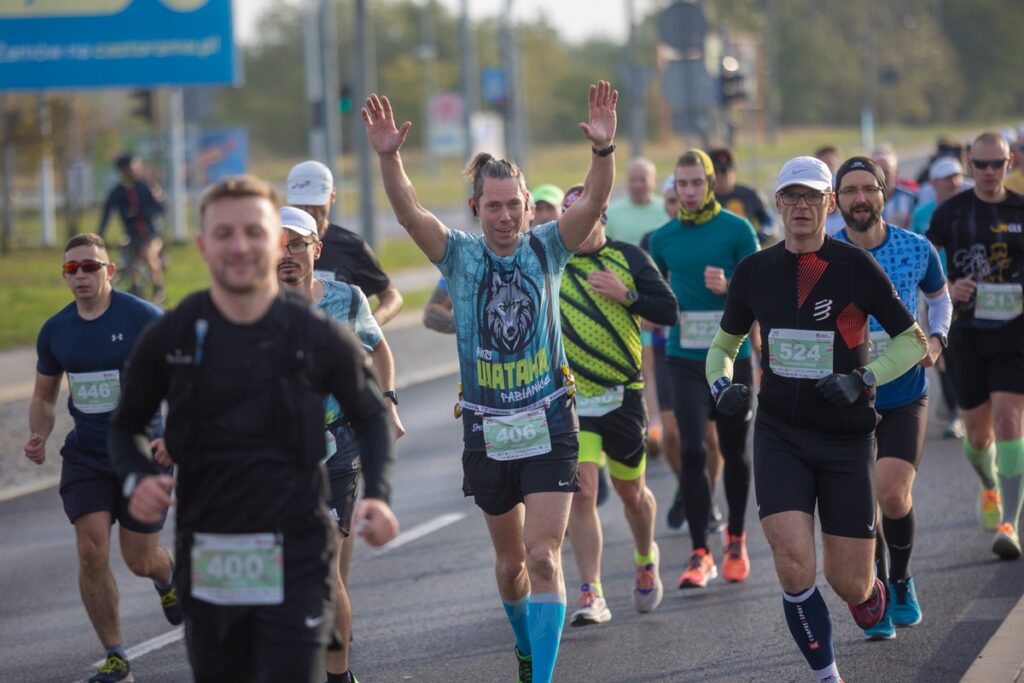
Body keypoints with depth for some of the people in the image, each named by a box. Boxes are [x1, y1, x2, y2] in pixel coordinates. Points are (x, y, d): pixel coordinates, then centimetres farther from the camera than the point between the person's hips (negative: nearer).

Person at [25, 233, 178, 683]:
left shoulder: (144, 319, -11)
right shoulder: (54, 331, 2)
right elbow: (44, 396, 15)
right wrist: (39, 438, -5)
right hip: (85, 456, 3)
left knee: (139, 560, 4)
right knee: (92, 552, -12)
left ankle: (168, 577, 44)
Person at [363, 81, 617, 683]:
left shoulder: (547, 248, -2)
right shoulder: (460, 255, -2)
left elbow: (594, 201, -17)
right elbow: (409, 211, -16)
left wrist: (604, 150, -35)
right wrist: (389, 158, -33)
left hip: (549, 428, -2)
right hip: (487, 430, 2)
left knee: (543, 557, -12)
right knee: (510, 558, 16)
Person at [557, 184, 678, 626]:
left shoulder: (629, 258, 1)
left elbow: (669, 312, -4)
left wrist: (626, 295, -16)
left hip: (623, 395, 0)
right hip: (571, 402, 0)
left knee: (632, 492, 13)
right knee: (581, 492, -12)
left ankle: (646, 560, 43)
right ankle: (592, 597, -11)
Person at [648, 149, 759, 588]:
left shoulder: (736, 229, -3)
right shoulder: (663, 238, 6)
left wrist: (728, 288, -21)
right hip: (685, 356, 1)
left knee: (734, 451, 10)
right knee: (692, 452, -10)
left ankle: (736, 541, 29)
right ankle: (700, 554, -7)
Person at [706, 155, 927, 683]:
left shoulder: (855, 266, -7)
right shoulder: (755, 271, 2)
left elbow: (913, 341, 0)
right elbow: (724, 345, 17)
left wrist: (862, 380, -15)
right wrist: (721, 385, -4)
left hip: (847, 438, -1)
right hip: (780, 435, 1)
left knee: (848, 583, -1)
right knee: (793, 563, -17)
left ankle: (868, 589, 38)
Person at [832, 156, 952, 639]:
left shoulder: (917, 250, -3)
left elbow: (939, 297, 16)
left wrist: (936, 339, -1)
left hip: (905, 394, -1)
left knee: (893, 495, -15)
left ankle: (900, 580, 12)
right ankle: (880, 598, 18)